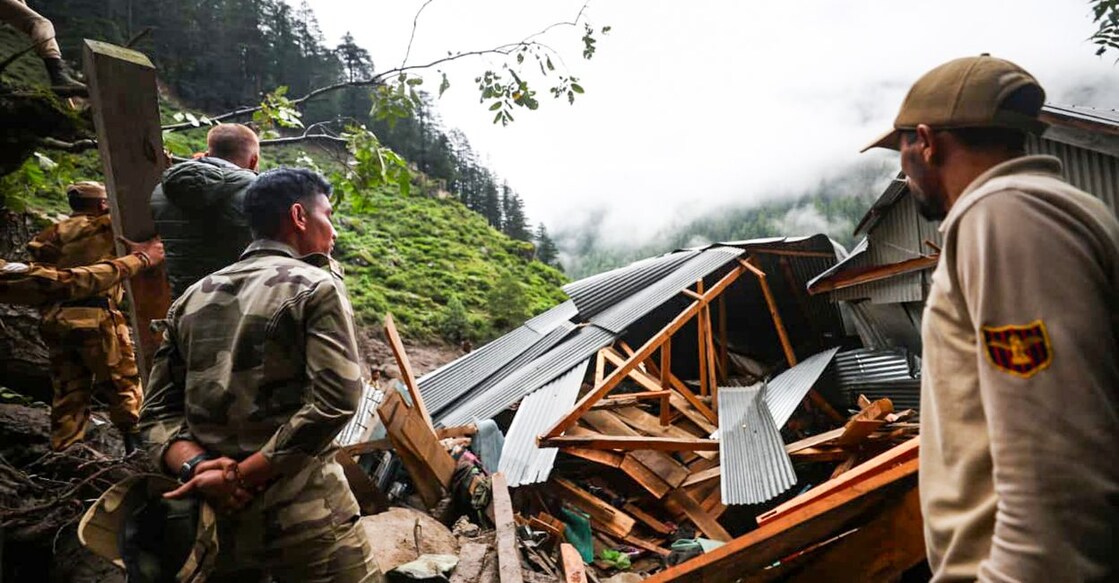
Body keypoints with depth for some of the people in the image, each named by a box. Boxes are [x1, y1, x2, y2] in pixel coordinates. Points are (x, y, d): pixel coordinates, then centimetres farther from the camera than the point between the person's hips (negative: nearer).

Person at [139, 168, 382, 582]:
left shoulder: (192, 299, 10)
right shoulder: (316, 287, -9)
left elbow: (158, 409, 6)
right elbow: (334, 401, -20)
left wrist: (194, 465, -10)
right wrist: (244, 474, -14)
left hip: (209, 513, 6)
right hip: (301, 513, -5)